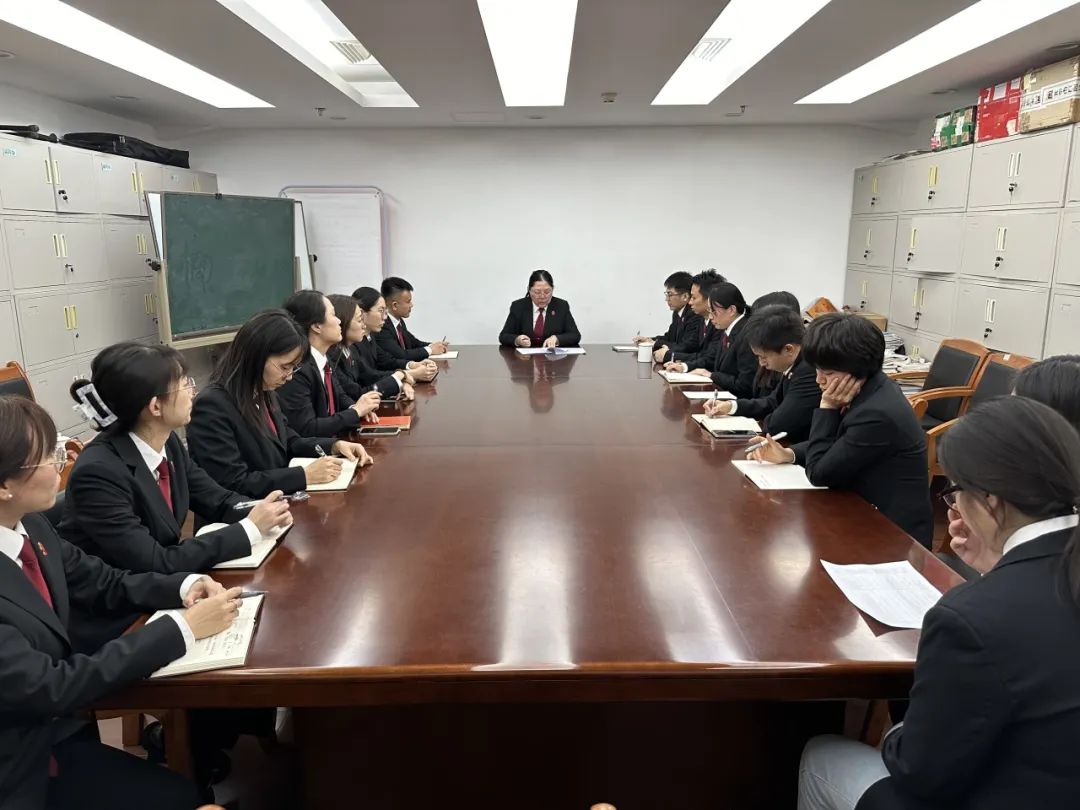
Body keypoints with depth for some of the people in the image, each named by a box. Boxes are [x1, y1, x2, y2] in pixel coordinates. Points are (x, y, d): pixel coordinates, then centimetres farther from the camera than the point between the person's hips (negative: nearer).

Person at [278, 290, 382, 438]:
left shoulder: (324, 359, 4)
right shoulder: (297, 369, -22)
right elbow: (306, 430, -23)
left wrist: (356, 407, -3)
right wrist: (356, 411, -15)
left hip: (330, 441, 8)